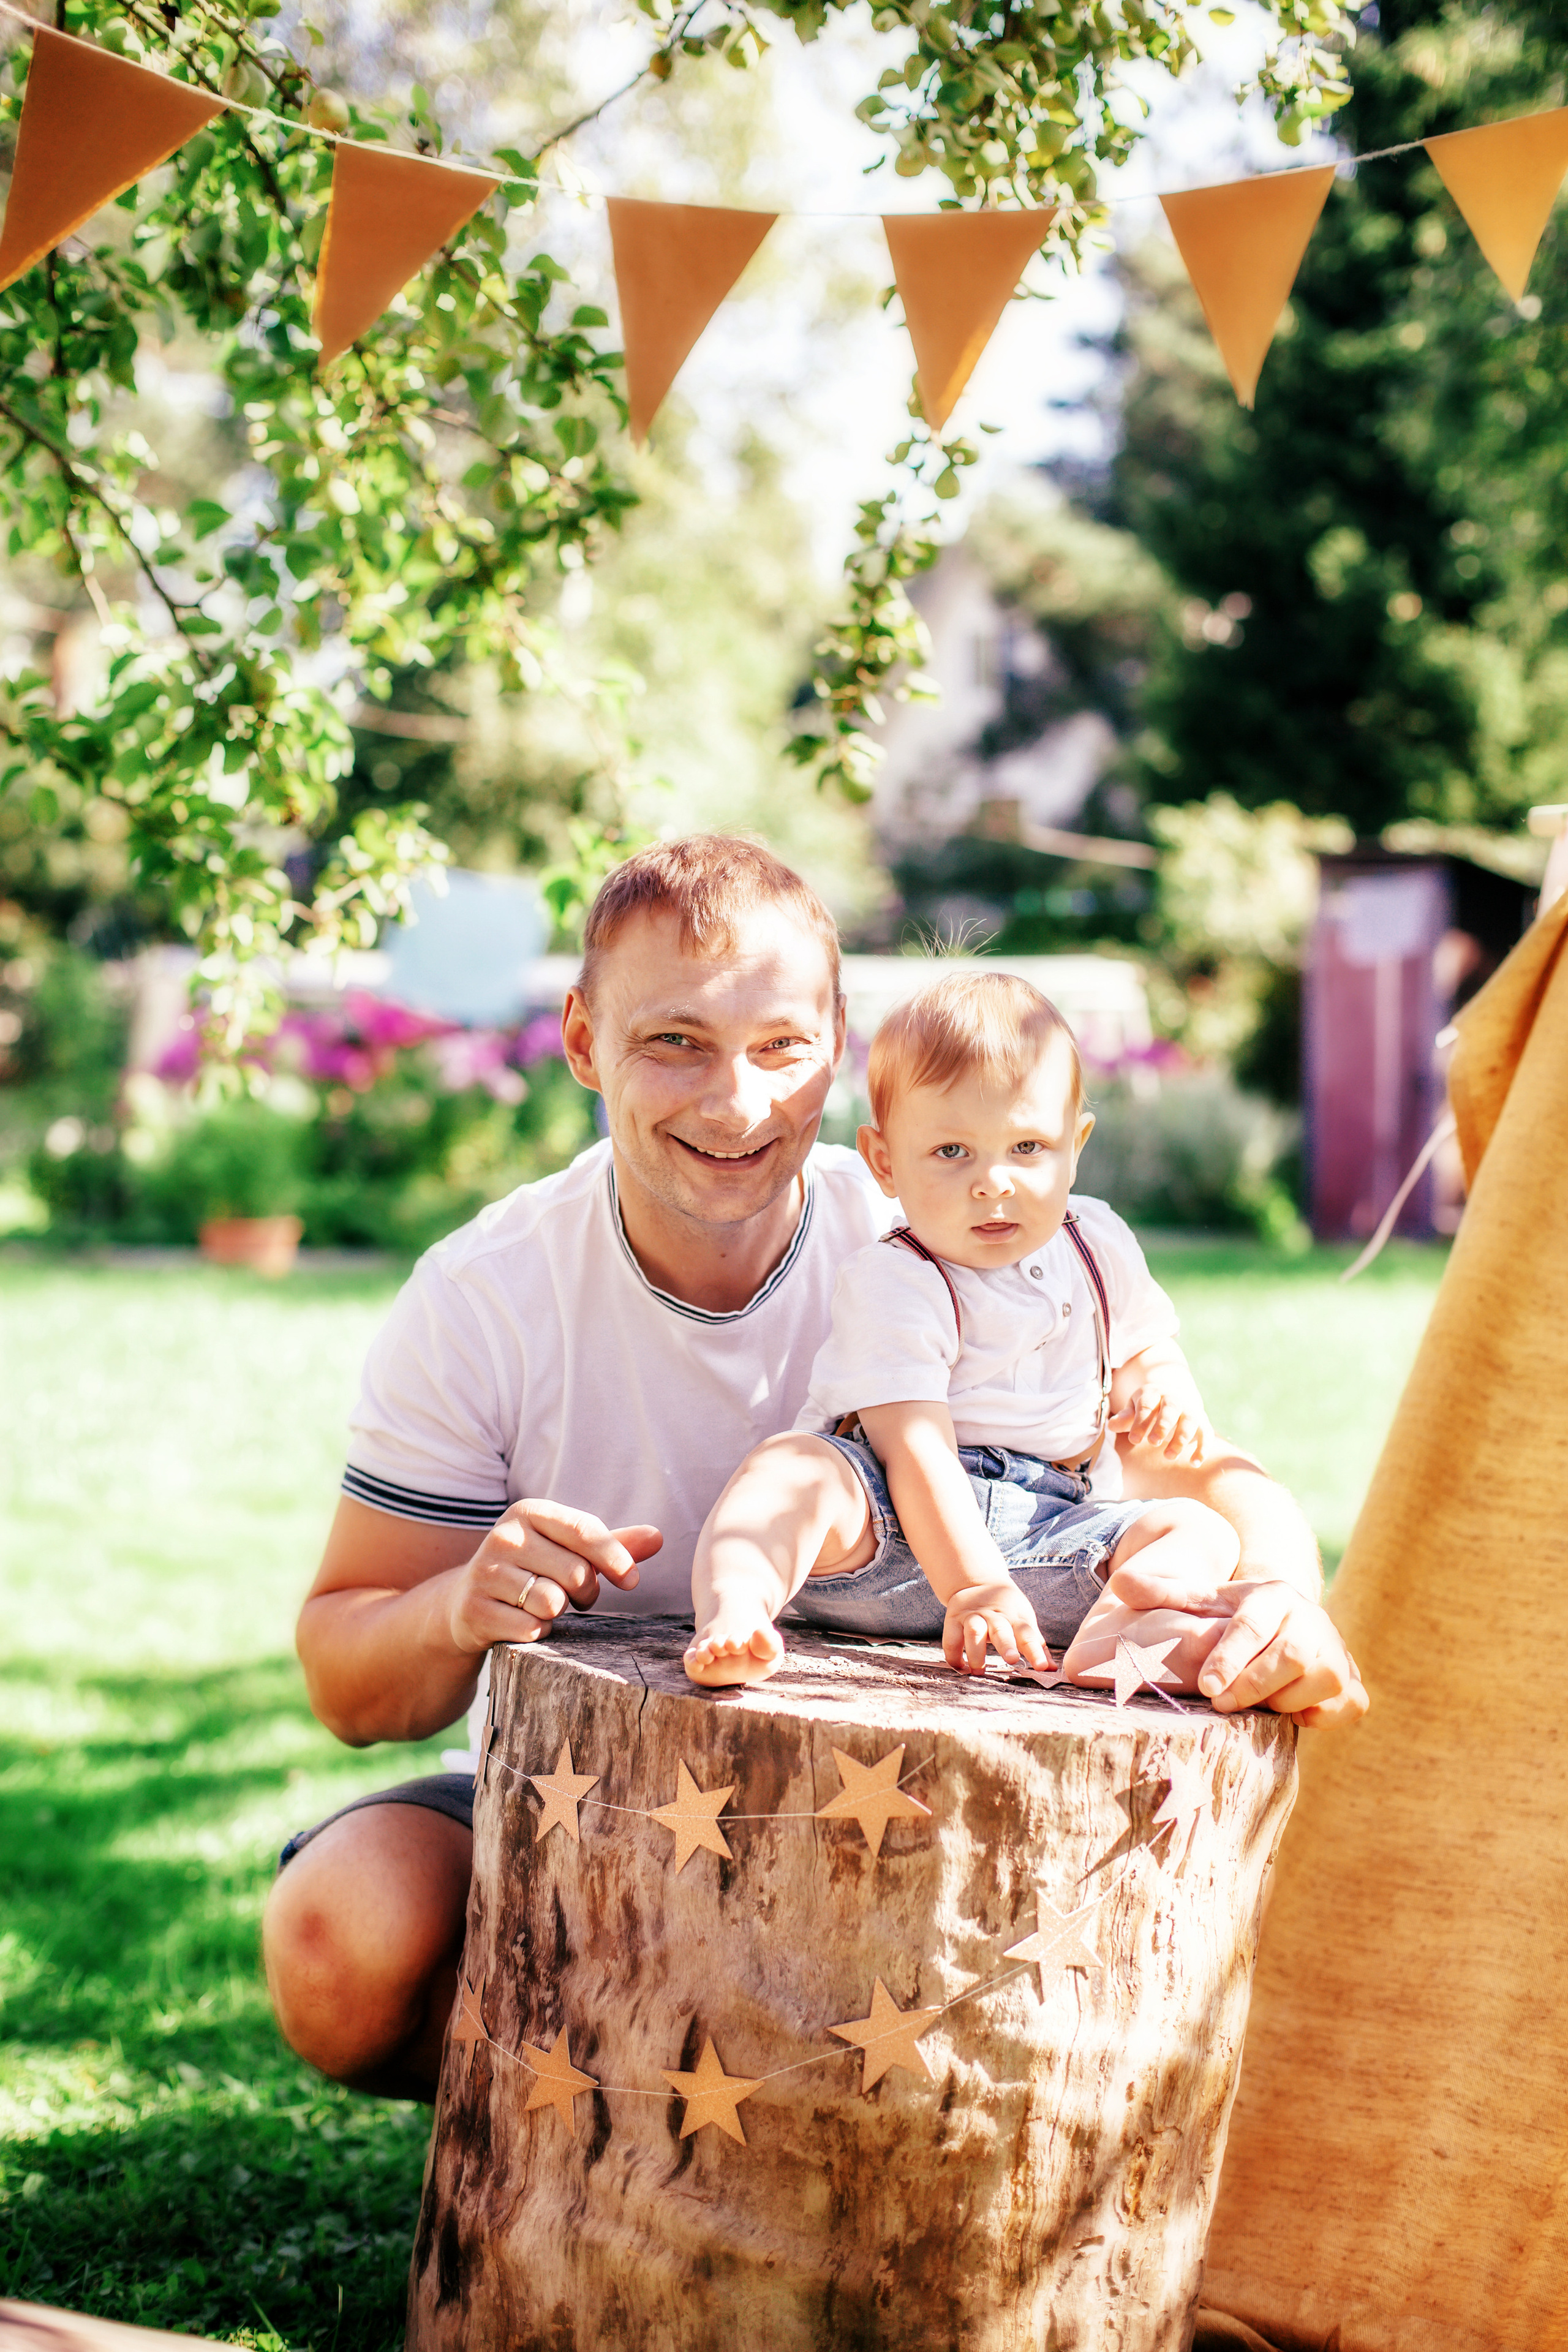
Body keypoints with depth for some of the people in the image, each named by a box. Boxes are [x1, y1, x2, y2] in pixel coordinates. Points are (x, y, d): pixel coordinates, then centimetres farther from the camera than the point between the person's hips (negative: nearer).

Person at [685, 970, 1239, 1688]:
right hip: (887, 1532, -5)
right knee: (791, 1467, -32)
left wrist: (1164, 1387, 4)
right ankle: (731, 1614, -58)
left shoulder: (1098, 1247, 10)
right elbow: (916, 1449, -22)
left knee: (1198, 1528, -16)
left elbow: (1147, 1343, 31)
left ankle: (1108, 1638, -48)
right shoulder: (892, 1285, -11)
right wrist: (971, 1586, -35)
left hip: (1049, 1534, 5)